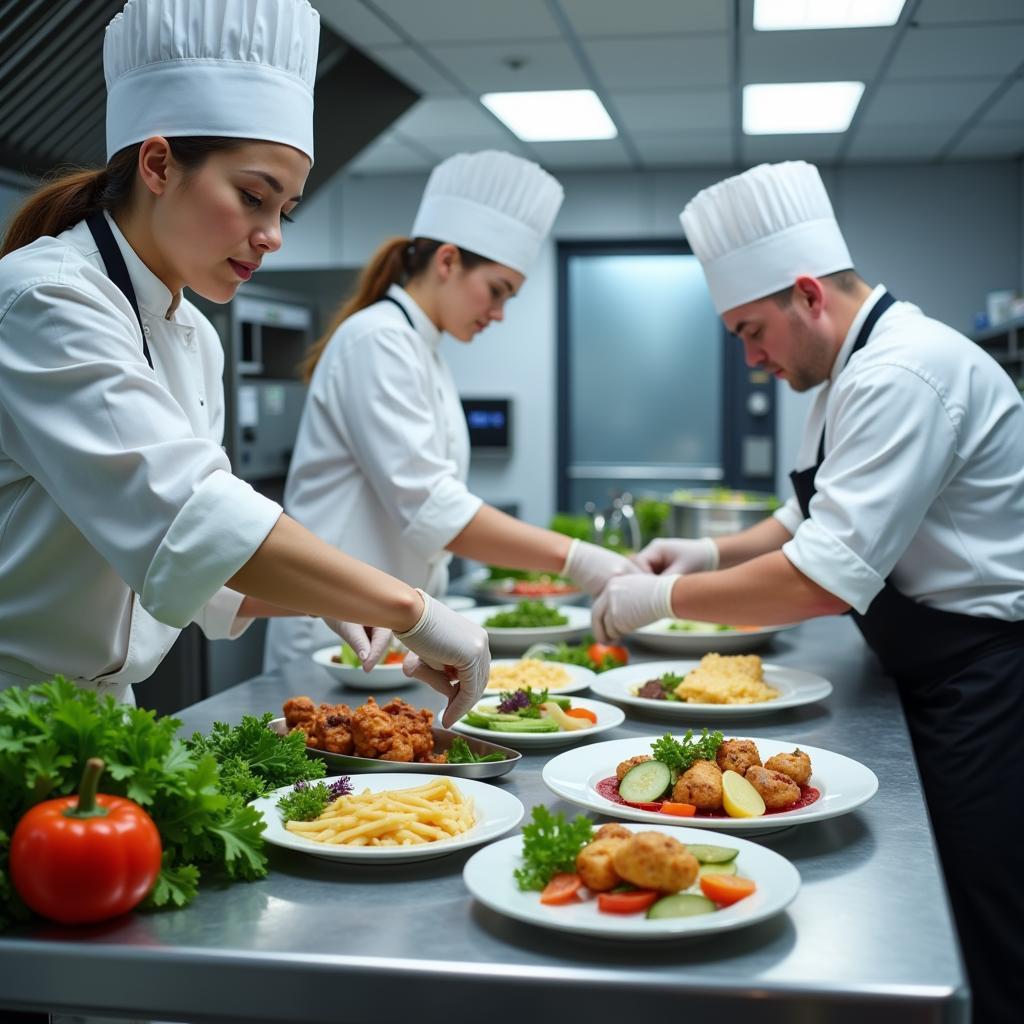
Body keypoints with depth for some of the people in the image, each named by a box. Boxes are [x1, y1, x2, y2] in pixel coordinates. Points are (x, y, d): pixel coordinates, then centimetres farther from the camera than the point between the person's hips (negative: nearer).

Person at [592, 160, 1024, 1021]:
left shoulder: (904, 375, -23)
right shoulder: (858, 368, 12)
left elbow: (827, 579, -30)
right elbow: (813, 517, 22)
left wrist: (661, 600, -19)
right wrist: (714, 553, 6)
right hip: (945, 682, 10)